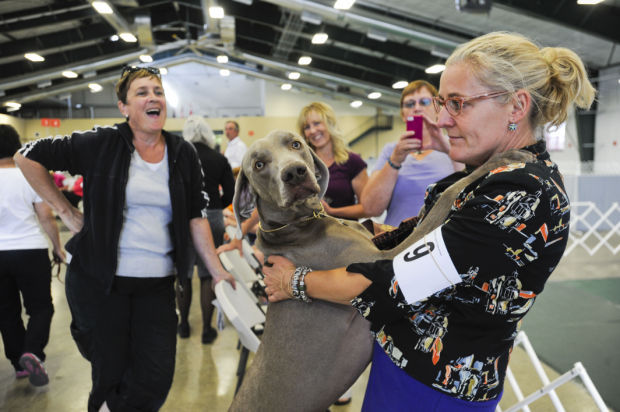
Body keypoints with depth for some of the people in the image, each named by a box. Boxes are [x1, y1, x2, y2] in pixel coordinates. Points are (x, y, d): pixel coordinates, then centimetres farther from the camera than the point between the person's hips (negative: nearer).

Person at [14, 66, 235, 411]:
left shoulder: (183, 154, 3)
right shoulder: (100, 144, -6)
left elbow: (196, 216, 4)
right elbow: (27, 156, 1)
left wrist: (217, 271, -1)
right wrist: (65, 211, -2)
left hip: (158, 283, 3)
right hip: (100, 279, -2)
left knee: (157, 378, 1)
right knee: (110, 374, 9)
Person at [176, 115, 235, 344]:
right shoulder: (219, 159, 0)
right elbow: (230, 195, -1)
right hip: (212, 221, 0)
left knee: (183, 274, 14)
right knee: (208, 275, 6)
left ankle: (184, 325, 27)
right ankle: (207, 329, 12)